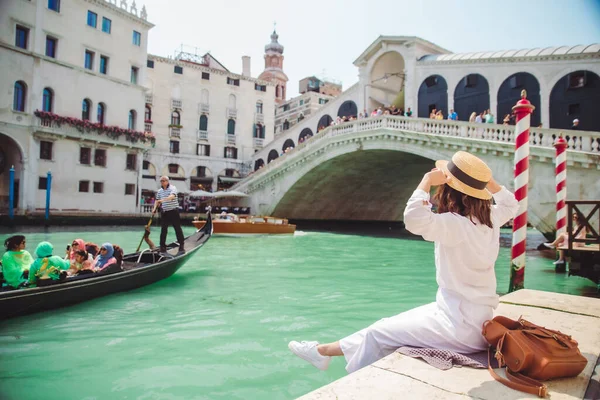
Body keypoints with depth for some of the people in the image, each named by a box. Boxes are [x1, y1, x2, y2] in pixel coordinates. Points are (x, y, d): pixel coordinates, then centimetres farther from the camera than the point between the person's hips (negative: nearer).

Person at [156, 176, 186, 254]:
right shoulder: (160, 191, 11)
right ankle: (163, 247, 14)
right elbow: (157, 200, 22)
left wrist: (163, 200, -42)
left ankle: (181, 247, 2)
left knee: (177, 228, -3)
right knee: (163, 229, 6)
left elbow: (172, 196, -28)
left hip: (173, 211, -6)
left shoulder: (172, 188, -8)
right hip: (164, 212, 6)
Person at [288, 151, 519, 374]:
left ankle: (323, 351, 23)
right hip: (479, 319, 9)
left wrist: (428, 180, -25)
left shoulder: (456, 224, -24)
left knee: (379, 332, 4)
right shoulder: (490, 219, 2)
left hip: (461, 326, -9)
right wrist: (486, 180, 13)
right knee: (397, 323, 18)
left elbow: (415, 219, -41)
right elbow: (511, 205, 24)